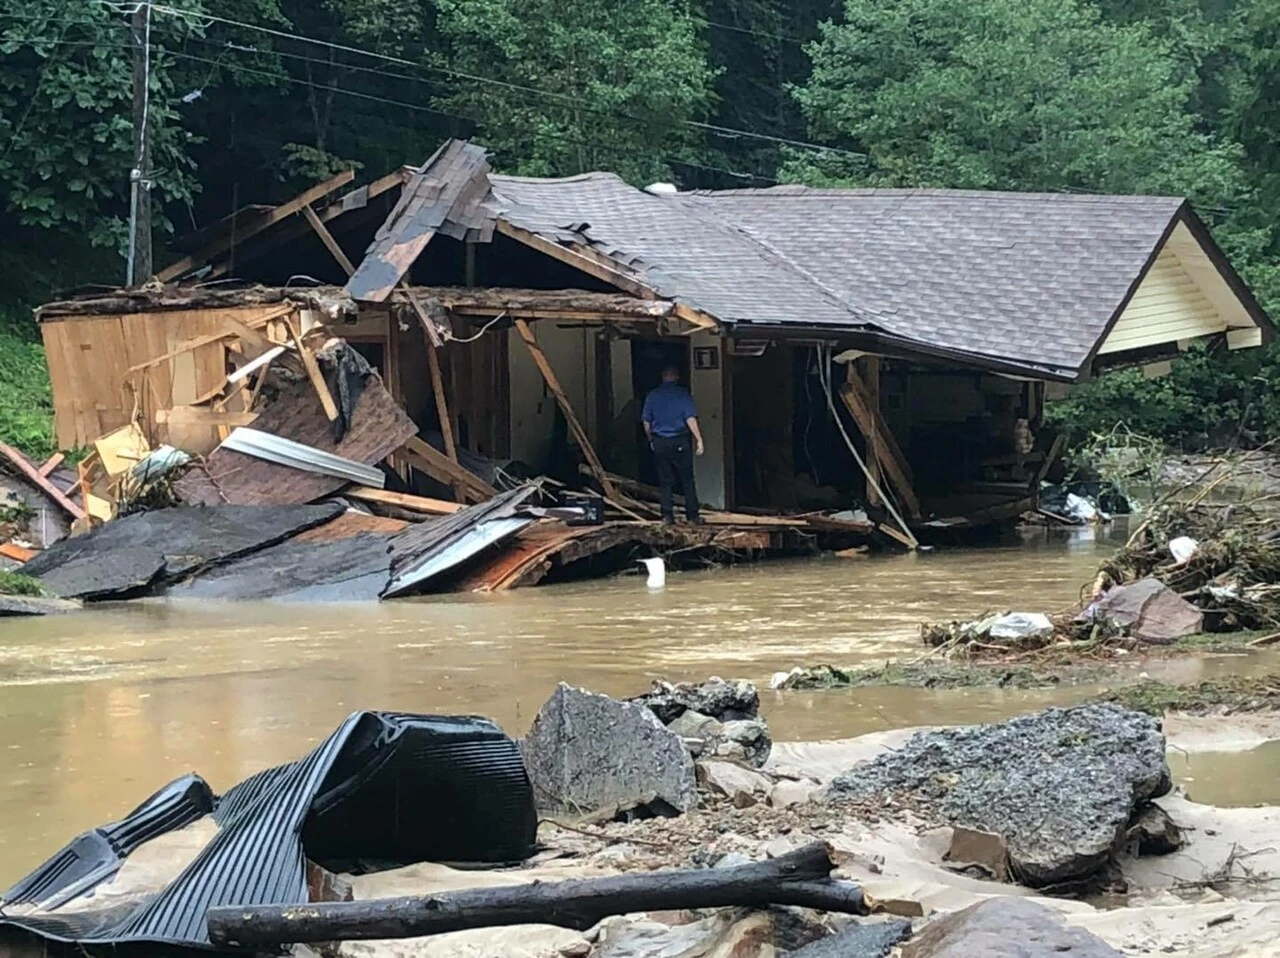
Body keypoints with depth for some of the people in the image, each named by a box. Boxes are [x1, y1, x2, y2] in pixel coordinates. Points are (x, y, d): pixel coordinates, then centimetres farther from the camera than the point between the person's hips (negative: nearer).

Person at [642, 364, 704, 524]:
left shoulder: (652, 396, 6)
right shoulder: (683, 394, -4)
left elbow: (646, 422, 8)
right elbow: (690, 418, -12)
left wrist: (651, 440, 19)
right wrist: (699, 439, -11)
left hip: (659, 443, 2)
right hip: (680, 442, -2)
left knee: (665, 481, 7)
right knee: (687, 480, 5)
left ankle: (667, 514, 4)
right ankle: (692, 515, 5)